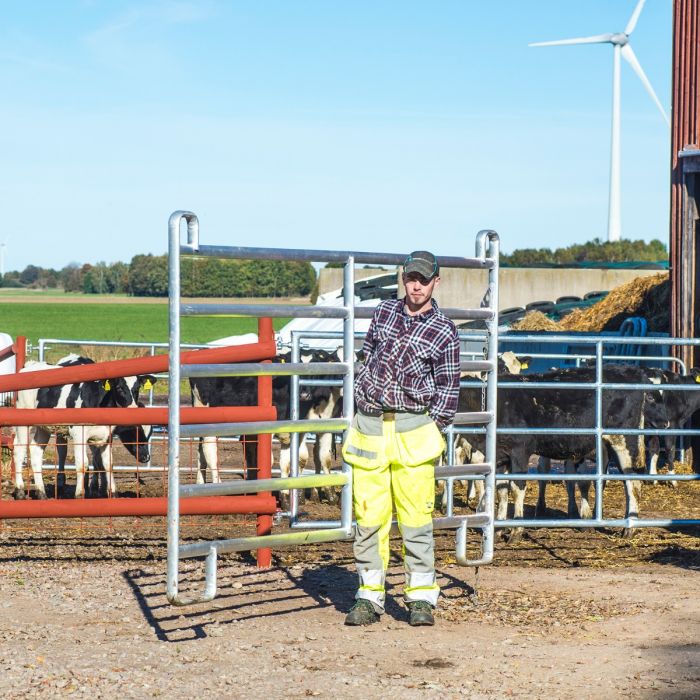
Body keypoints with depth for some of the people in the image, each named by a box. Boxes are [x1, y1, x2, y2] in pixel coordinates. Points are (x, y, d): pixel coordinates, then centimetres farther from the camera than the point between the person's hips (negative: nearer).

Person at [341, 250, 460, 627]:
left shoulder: (444, 332, 0)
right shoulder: (385, 311, 10)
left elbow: (448, 390, 2)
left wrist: (430, 431, -4)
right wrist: (364, 399, 14)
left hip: (413, 428, -3)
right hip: (369, 426, 3)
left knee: (416, 518, -4)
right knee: (369, 517, 2)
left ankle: (421, 598, 3)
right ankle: (369, 597, 7)